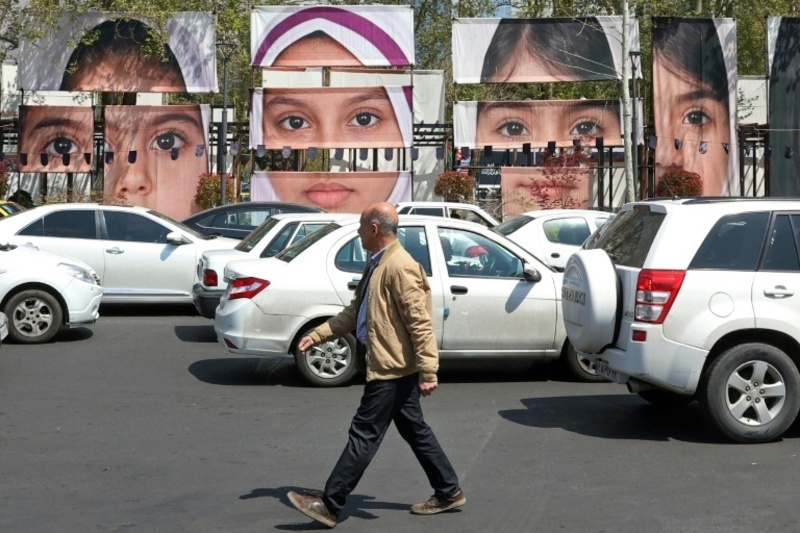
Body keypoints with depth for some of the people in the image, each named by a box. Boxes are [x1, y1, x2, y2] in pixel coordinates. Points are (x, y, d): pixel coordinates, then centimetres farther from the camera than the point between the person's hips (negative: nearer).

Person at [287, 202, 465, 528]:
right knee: (414, 431, 16)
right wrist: (317, 335, 12)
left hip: (392, 369, -10)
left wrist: (428, 371, -25)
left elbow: (420, 322, -23)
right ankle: (449, 492, 27)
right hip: (393, 367, 10)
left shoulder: (400, 267, -20)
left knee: (364, 435, -5)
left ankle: (329, 505, 1)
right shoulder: (377, 264, 12)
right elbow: (354, 312, 18)